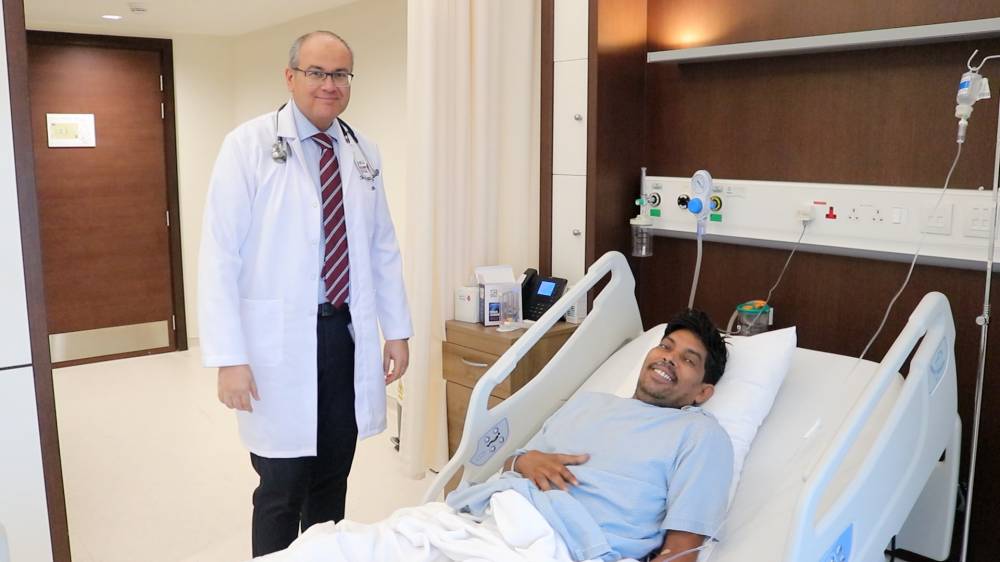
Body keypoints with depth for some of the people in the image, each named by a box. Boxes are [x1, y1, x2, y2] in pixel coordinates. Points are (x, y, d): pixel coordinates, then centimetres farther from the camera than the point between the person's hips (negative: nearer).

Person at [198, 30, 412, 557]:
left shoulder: (362, 152, 7)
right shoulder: (249, 145, -7)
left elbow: (383, 247, 10)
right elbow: (220, 255, -11)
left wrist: (396, 330, 7)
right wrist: (230, 357, -16)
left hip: (348, 335, 5)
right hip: (280, 340, -4)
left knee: (333, 478, 16)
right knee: (282, 485, 4)